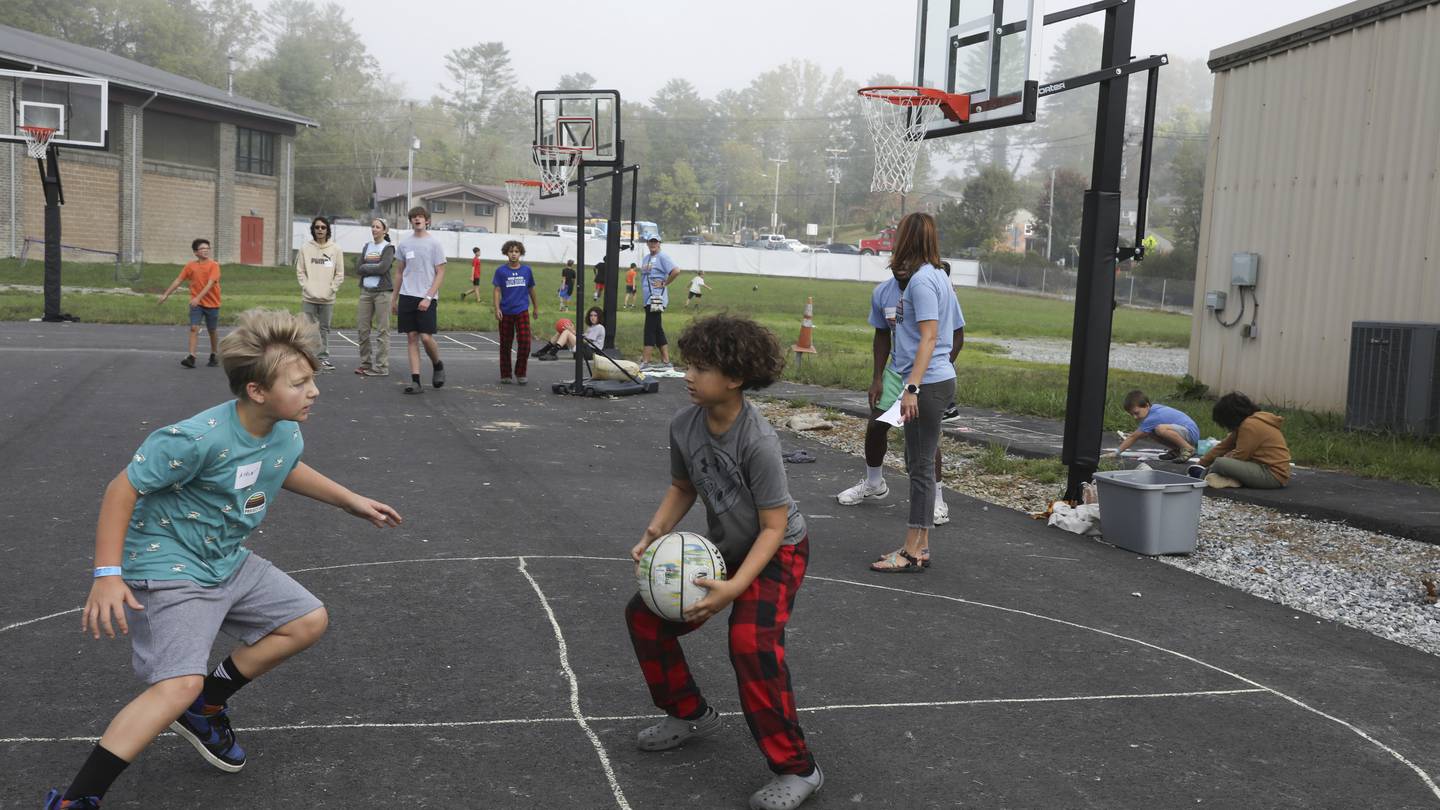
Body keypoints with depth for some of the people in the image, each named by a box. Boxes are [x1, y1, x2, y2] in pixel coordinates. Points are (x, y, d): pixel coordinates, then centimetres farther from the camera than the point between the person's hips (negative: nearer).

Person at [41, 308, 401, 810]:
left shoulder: (286, 432, -5)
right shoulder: (198, 439, -29)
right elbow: (124, 488, -22)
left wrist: (350, 500, 22)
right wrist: (108, 574, -27)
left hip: (229, 563, 9)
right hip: (167, 569, -9)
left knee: (309, 621, 9)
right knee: (181, 684, -24)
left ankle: (205, 709, 22)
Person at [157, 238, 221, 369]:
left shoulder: (213, 265, -9)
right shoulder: (190, 266, 2)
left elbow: (210, 284, -19)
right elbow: (178, 281, 7)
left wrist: (198, 297, -30)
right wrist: (165, 294, 4)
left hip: (212, 304, -2)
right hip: (196, 304, 2)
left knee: (212, 331, 10)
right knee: (194, 328, -11)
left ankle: (214, 356, 28)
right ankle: (191, 357, -16)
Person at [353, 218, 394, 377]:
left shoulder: (388, 248, -1)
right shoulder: (367, 247, 16)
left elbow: (383, 268, -15)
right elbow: (358, 269, 7)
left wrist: (366, 267, -3)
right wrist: (374, 267, -7)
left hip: (382, 292, -6)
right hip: (366, 292, 6)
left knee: (382, 330, -6)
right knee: (362, 328, 4)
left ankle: (381, 367, -4)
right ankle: (366, 363, 14)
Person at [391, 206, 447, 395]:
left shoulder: (434, 244, -1)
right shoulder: (404, 244, 11)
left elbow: (440, 273, -3)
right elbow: (399, 273, 18)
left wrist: (428, 297, -13)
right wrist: (395, 299, 15)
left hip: (427, 298, -4)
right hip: (407, 296, 4)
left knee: (426, 337, -11)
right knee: (412, 338, 1)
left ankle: (437, 365, 19)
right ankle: (415, 381, 1)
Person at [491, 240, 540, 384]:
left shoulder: (527, 270, 5)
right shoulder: (501, 271, -1)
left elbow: (531, 290, 15)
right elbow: (497, 291, -3)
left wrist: (536, 308, 21)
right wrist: (497, 309, -13)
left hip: (522, 311, 1)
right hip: (506, 313, 0)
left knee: (525, 342, -10)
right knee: (505, 345, 7)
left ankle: (520, 374, 4)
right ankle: (505, 375, 19)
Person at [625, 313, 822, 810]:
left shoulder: (758, 442, -31)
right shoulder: (684, 425, -13)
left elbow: (773, 527, -25)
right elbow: (683, 488, 6)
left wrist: (734, 587, -33)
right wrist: (653, 535, -11)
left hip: (776, 552, -7)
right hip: (721, 547, 8)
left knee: (751, 644, -28)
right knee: (645, 615, 6)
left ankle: (796, 769, -12)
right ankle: (690, 714, 27)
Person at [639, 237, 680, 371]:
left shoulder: (662, 257, -7)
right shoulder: (646, 259, 19)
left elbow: (676, 271, -19)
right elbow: (643, 275, 23)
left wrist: (664, 283, -13)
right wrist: (643, 269, 2)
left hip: (657, 298, -9)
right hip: (648, 298, 9)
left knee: (650, 329, -9)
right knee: (657, 330, 10)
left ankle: (645, 362, -9)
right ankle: (666, 362, 14)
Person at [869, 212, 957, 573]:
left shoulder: (921, 280, -14)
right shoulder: (937, 277, 15)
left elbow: (929, 338, -20)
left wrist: (912, 387, -24)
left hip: (928, 384, -10)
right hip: (936, 381, 10)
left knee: (921, 466, -6)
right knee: (918, 464, 15)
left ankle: (912, 554, -1)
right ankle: (919, 546, 22)